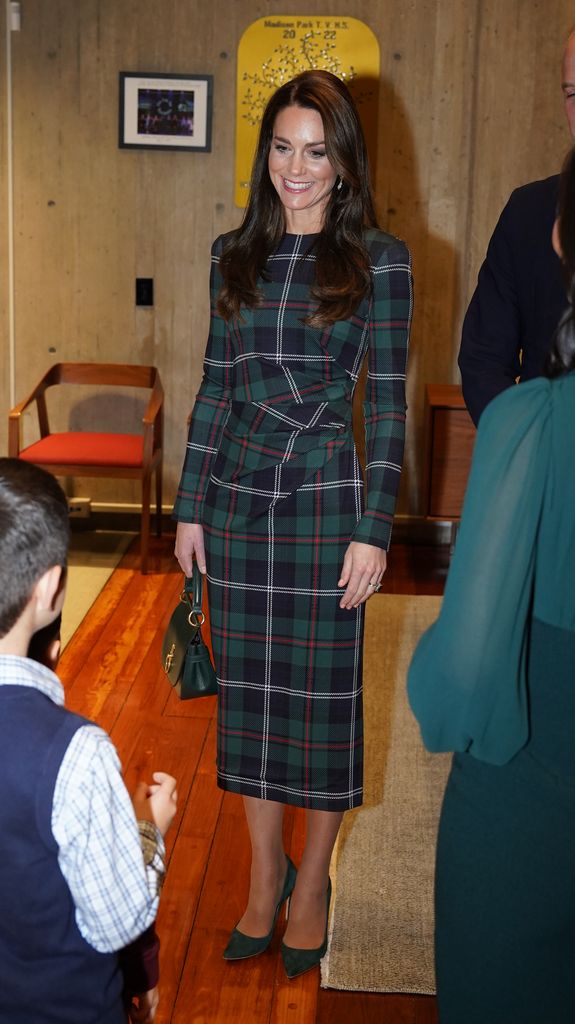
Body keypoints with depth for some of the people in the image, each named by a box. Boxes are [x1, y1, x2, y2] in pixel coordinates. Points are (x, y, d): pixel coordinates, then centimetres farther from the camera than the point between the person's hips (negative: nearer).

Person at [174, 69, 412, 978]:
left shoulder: (378, 259, -5)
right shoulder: (235, 255, 7)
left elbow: (387, 399, -6)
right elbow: (216, 385, 9)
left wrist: (374, 528, -11)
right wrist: (190, 506, 7)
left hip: (324, 497, -4)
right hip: (237, 494, 4)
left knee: (322, 694, 6)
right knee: (248, 689, 11)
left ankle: (312, 881, 26)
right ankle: (264, 875, 29)